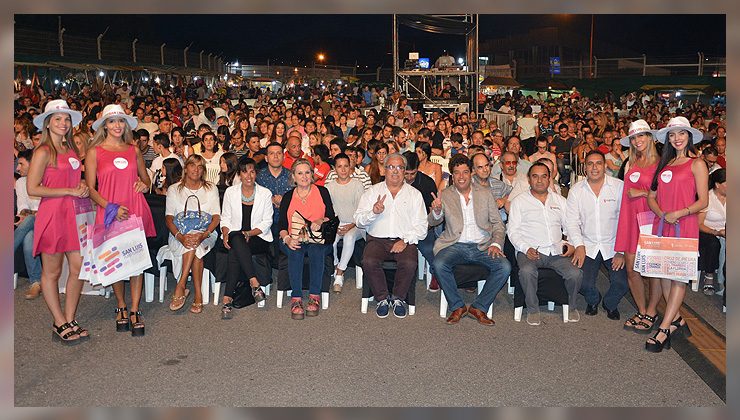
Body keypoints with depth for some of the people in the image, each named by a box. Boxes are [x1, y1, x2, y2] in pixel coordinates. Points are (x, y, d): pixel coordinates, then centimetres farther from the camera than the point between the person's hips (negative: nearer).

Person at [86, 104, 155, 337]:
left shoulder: (134, 150, 13)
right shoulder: (94, 152, 4)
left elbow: (146, 178, 23)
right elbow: (90, 188, 0)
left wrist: (145, 185, -1)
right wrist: (111, 207, -13)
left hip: (136, 210, 2)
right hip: (109, 212, -2)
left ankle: (134, 311, 3)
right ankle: (121, 307, 20)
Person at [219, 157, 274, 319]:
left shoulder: (265, 193, 4)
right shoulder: (230, 192, 9)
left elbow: (267, 222, 2)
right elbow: (225, 218, 11)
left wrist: (249, 233, -14)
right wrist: (226, 234, -10)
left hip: (259, 238, -1)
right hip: (235, 237, 1)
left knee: (235, 253, -33)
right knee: (236, 240, -37)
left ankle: (228, 299, -34)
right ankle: (254, 283, -42)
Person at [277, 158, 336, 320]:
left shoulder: (322, 192, 12)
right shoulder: (288, 196, 14)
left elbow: (331, 217, 7)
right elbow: (281, 224, 6)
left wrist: (321, 221, -16)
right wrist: (287, 238, -14)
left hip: (319, 239, -1)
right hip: (294, 240, 1)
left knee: (316, 251, -35)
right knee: (295, 251, -33)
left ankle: (314, 296, -29)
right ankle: (296, 298, -34)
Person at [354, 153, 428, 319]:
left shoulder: (414, 194, 12)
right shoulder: (372, 191, 13)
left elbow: (421, 226, 5)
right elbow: (359, 221, 5)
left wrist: (405, 240, -11)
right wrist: (373, 213, -15)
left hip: (404, 241, 0)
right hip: (377, 240, 1)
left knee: (410, 263, -30)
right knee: (369, 262, -29)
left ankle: (398, 298, -4)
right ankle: (382, 298, -6)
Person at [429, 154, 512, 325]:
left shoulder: (485, 193, 10)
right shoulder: (445, 195, 7)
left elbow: (497, 223, 11)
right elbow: (433, 222, -2)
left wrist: (496, 244, -8)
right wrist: (437, 211, -26)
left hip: (482, 246, 1)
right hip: (455, 245, -1)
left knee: (504, 267, -24)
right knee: (439, 264, -30)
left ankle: (479, 307, -8)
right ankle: (457, 306, -10)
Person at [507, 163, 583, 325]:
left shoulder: (560, 201, 20)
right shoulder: (519, 201, 10)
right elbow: (512, 231, 3)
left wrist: (572, 245, -2)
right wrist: (526, 248, -13)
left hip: (556, 252, 3)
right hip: (530, 251, -2)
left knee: (576, 274, -24)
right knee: (526, 271, -35)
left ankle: (571, 306, 5)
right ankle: (532, 309, -12)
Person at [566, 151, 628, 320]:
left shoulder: (619, 187, -3)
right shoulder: (576, 190, 3)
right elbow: (572, 221, 2)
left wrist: (622, 250, -11)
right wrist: (579, 246, -12)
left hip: (613, 246, -1)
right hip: (588, 246, 1)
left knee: (622, 283, -18)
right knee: (582, 283, -19)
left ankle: (610, 304, 19)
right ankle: (593, 300, 20)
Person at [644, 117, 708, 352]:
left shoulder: (697, 164, 1)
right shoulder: (664, 164, 16)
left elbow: (703, 201, -5)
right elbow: (651, 196, 13)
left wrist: (679, 213, -18)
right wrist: (662, 214, -6)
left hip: (685, 226, -6)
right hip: (662, 225, 6)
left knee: (679, 275, -7)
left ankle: (663, 330, -8)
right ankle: (676, 319, 21)